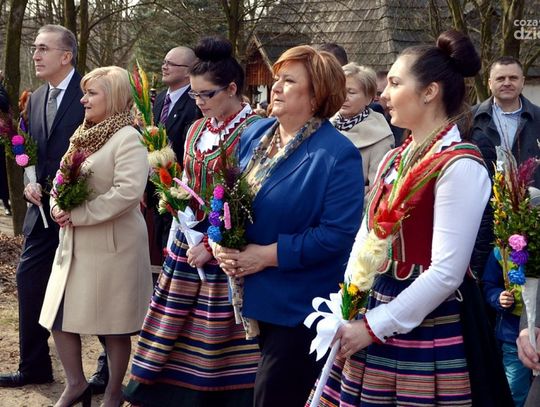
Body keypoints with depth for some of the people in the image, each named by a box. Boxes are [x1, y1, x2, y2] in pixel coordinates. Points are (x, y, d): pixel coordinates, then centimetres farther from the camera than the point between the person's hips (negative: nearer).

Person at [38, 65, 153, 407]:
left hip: (113, 244, -8)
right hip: (76, 243, 8)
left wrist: (78, 215, -21)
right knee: (59, 317, 9)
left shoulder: (127, 138, -14)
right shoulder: (85, 135, 12)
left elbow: (128, 191, -26)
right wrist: (58, 205, -4)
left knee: (115, 325, 5)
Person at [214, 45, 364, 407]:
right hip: (250, 295, 7)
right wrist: (220, 241, -5)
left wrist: (269, 255, -21)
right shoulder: (255, 135, 7)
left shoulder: (338, 154, -16)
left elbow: (338, 233, -22)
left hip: (297, 307, -7)